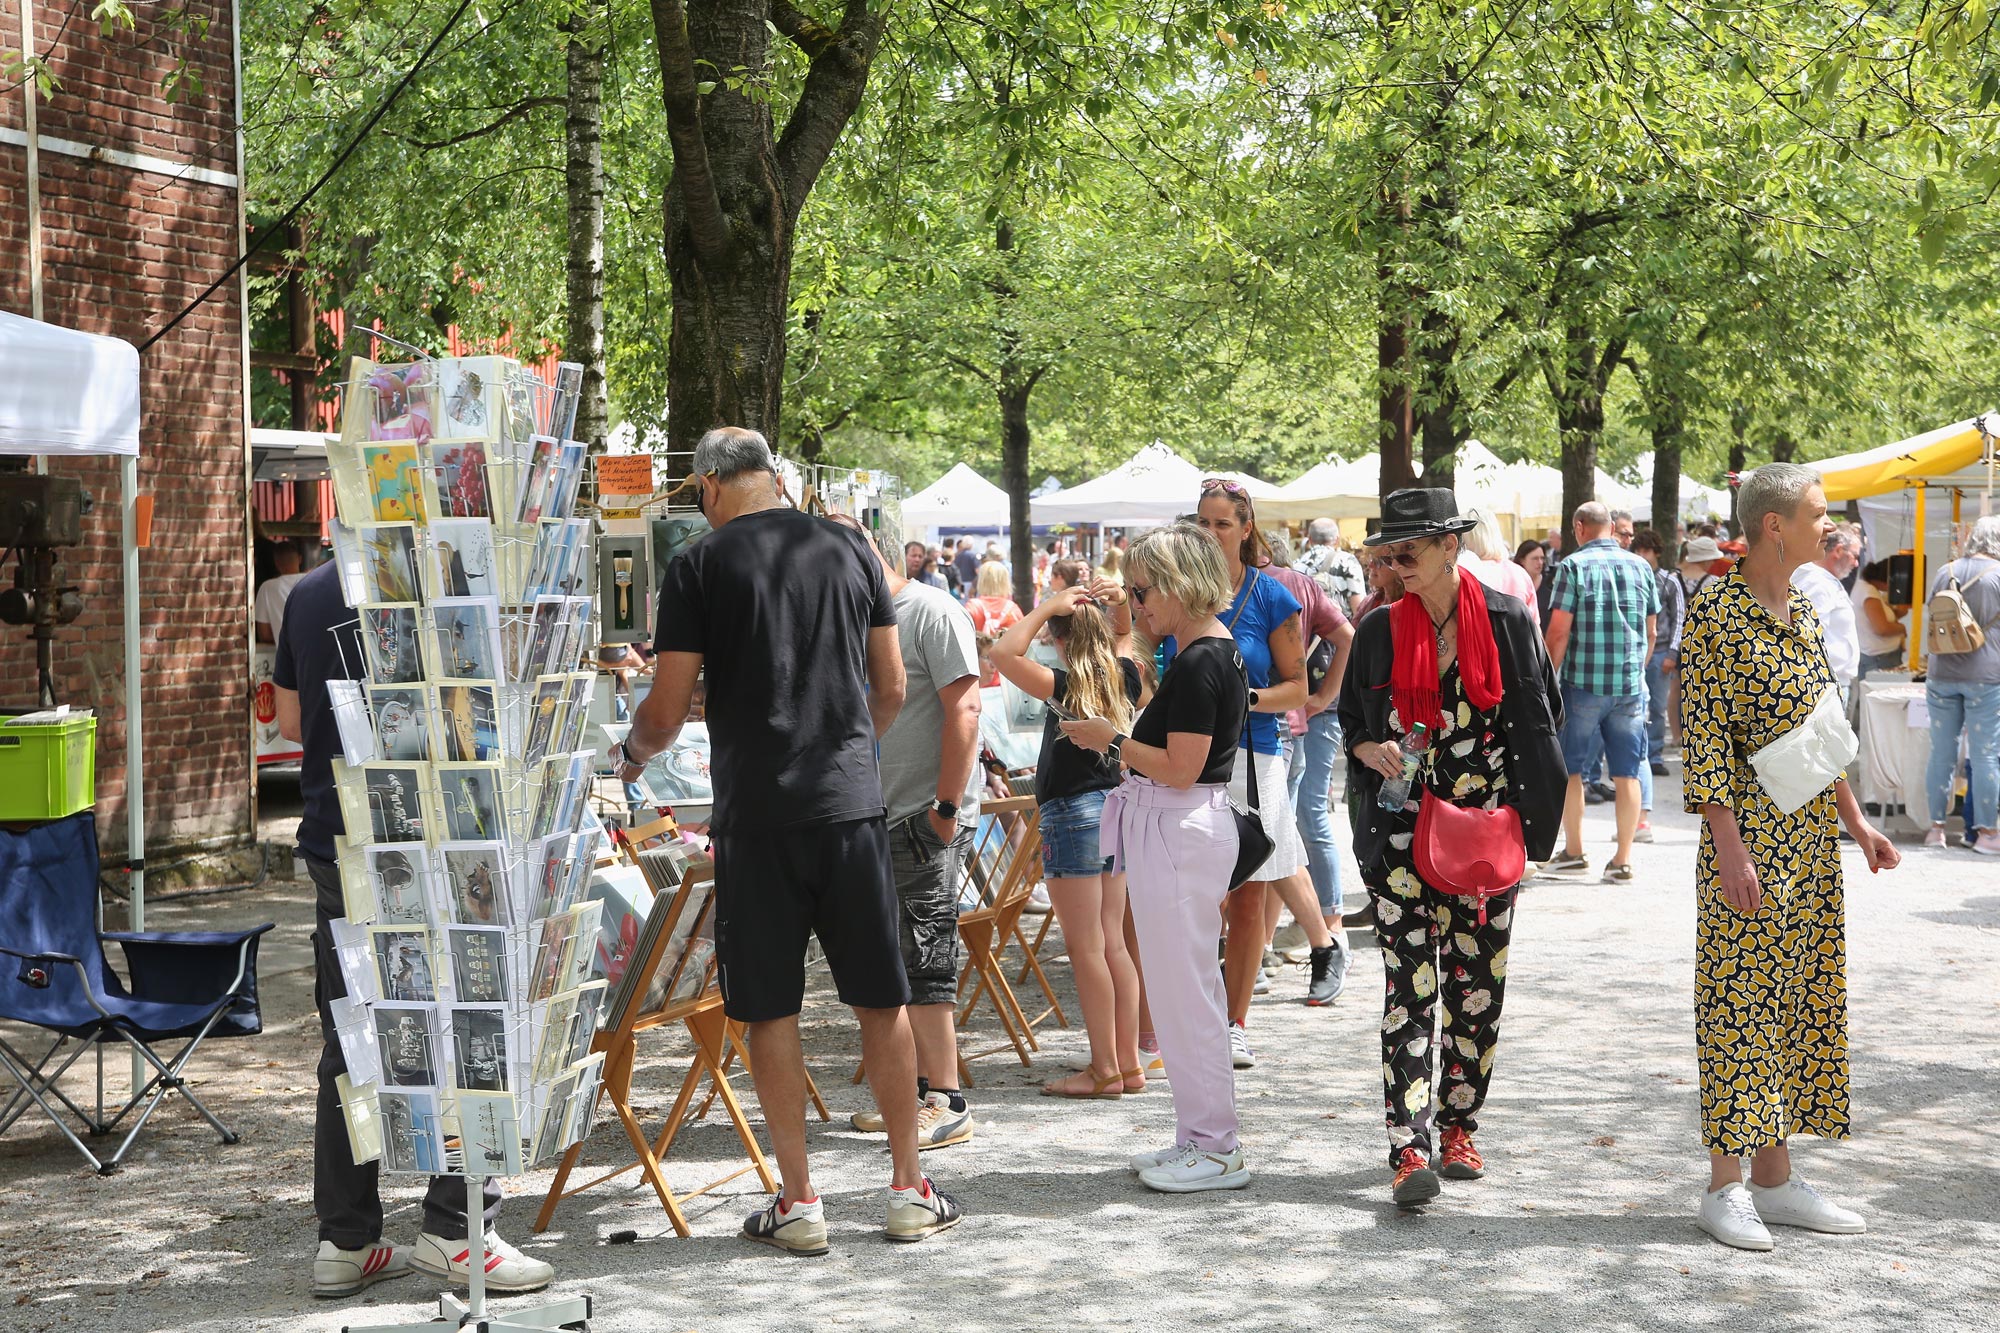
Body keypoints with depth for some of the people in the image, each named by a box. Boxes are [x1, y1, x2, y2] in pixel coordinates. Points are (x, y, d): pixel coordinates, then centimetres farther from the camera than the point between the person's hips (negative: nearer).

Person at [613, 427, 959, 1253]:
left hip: (756, 812, -3)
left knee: (769, 1009, 6)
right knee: (881, 1000, 9)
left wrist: (630, 755, 18)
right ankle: (908, 1190, 16)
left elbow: (667, 712, -3)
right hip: (851, 800, 3)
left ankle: (799, 1202, 9)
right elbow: (891, 690, 11)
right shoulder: (850, 551, 7)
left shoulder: (698, 567, -2)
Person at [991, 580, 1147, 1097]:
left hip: (1073, 815, -8)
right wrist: (1119, 600, 11)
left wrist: (1046, 607, -16)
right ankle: (1129, 1063, 14)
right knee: (1113, 945, 11)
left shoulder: (1066, 687, -16)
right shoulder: (1126, 679, 4)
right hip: (1116, 806, 8)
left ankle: (1105, 1069, 0)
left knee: (1085, 949, -2)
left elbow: (1004, 652, -24)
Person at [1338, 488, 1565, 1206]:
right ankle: (1410, 1150, -14)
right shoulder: (1381, 629, 3)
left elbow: (1539, 718, 7)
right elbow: (1351, 723, 12)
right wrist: (1372, 751, -10)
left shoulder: (1507, 620, 0)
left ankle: (1456, 1128, 22)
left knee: (1478, 984, 7)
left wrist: (1522, 811, -2)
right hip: (1403, 833, 0)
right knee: (1411, 984, -9)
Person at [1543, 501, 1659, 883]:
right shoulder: (1639, 565, 6)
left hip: (1583, 683, -3)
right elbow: (1651, 631, 11)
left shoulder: (1574, 565, -6)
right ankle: (1622, 861, 5)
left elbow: (1559, 632, -10)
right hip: (1631, 685, 3)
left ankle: (1574, 851, 16)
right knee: (1627, 773, 5)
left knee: (1570, 769, 11)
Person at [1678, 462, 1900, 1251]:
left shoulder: (1800, 612, 12)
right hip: (1752, 837, -8)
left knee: (1797, 1001, 11)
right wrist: (1729, 848, -20)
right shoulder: (1716, 614, -12)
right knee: (1738, 1003, -3)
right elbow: (1703, 739, -15)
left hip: (1813, 839, 8)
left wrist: (1857, 822, 15)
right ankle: (1725, 1187, 5)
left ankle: (1776, 1180, 18)